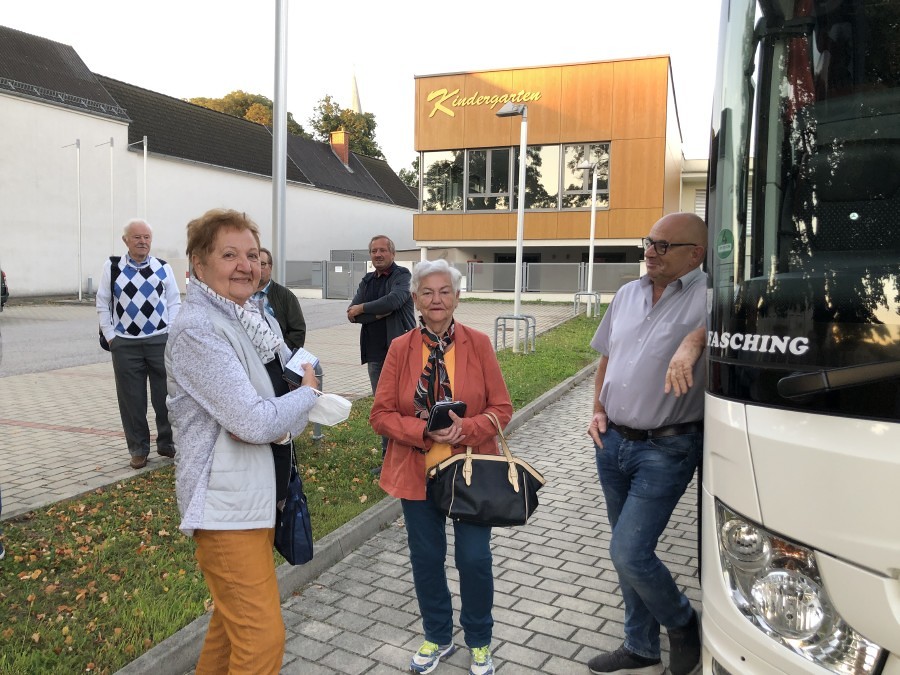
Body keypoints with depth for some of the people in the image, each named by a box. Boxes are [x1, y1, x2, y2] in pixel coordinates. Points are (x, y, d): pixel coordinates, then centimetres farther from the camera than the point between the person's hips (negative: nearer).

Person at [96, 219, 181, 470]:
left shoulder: (163, 267, 3)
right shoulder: (112, 266, 2)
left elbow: (174, 302, 8)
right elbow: (103, 303, 8)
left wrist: (170, 332, -1)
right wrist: (109, 336, 2)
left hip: (160, 341, 0)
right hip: (124, 343, 0)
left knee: (165, 395, 6)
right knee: (132, 399, 5)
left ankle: (167, 443, 23)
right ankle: (138, 449, 19)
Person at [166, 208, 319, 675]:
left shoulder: (257, 318, 7)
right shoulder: (197, 330, -19)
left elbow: (299, 381, 8)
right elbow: (256, 423, -26)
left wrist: (280, 422, -14)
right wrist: (306, 393, -9)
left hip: (263, 491, 9)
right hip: (227, 501, -9)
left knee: (235, 614, 25)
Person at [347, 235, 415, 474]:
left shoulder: (402, 275, -4)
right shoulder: (367, 281, 15)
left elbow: (393, 300, -25)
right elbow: (351, 314, 3)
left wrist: (362, 308, -12)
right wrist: (378, 313, -13)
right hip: (375, 353, 7)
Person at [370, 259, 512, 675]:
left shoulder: (478, 344, -5)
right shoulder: (400, 348, -3)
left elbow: (501, 409, -4)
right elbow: (381, 414, -4)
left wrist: (465, 429, -22)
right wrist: (424, 431, -20)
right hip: (417, 470, 1)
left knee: (475, 559, 5)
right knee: (425, 558, 13)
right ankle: (438, 637, 39)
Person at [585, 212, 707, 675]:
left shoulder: (706, 295, -12)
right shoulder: (627, 294, 9)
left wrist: (694, 340, -43)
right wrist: (598, 410, 8)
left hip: (666, 450, -7)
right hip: (612, 444, 7)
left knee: (628, 554, -8)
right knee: (631, 554, 16)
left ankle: (683, 624, 24)